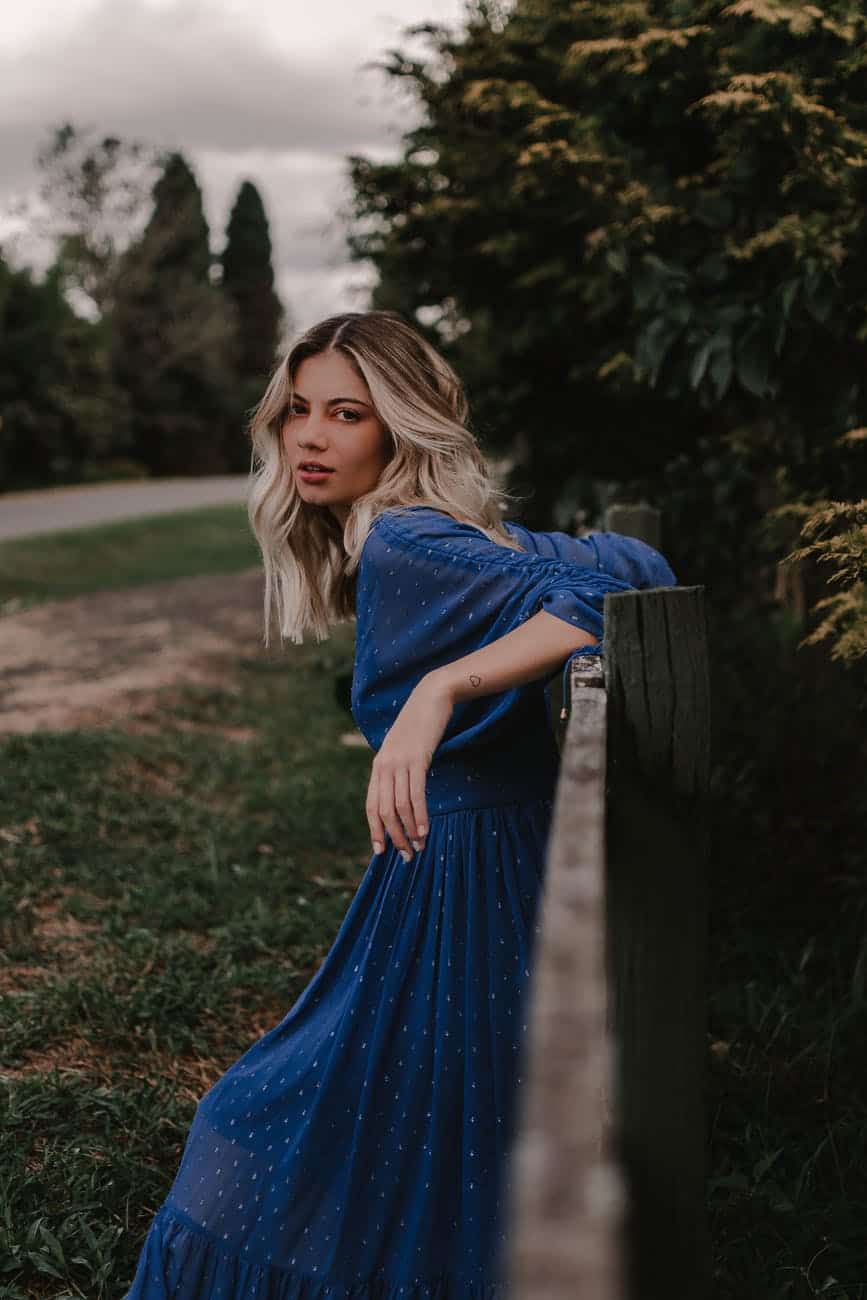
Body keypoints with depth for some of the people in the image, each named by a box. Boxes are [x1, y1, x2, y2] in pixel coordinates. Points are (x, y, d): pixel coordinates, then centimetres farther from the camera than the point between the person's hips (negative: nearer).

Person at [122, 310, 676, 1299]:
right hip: (482, 859, 10)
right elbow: (638, 562, 9)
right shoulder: (461, 531, 9)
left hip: (456, 879, -10)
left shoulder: (402, 544, -18)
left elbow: (604, 602, -32)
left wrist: (441, 688, -39)